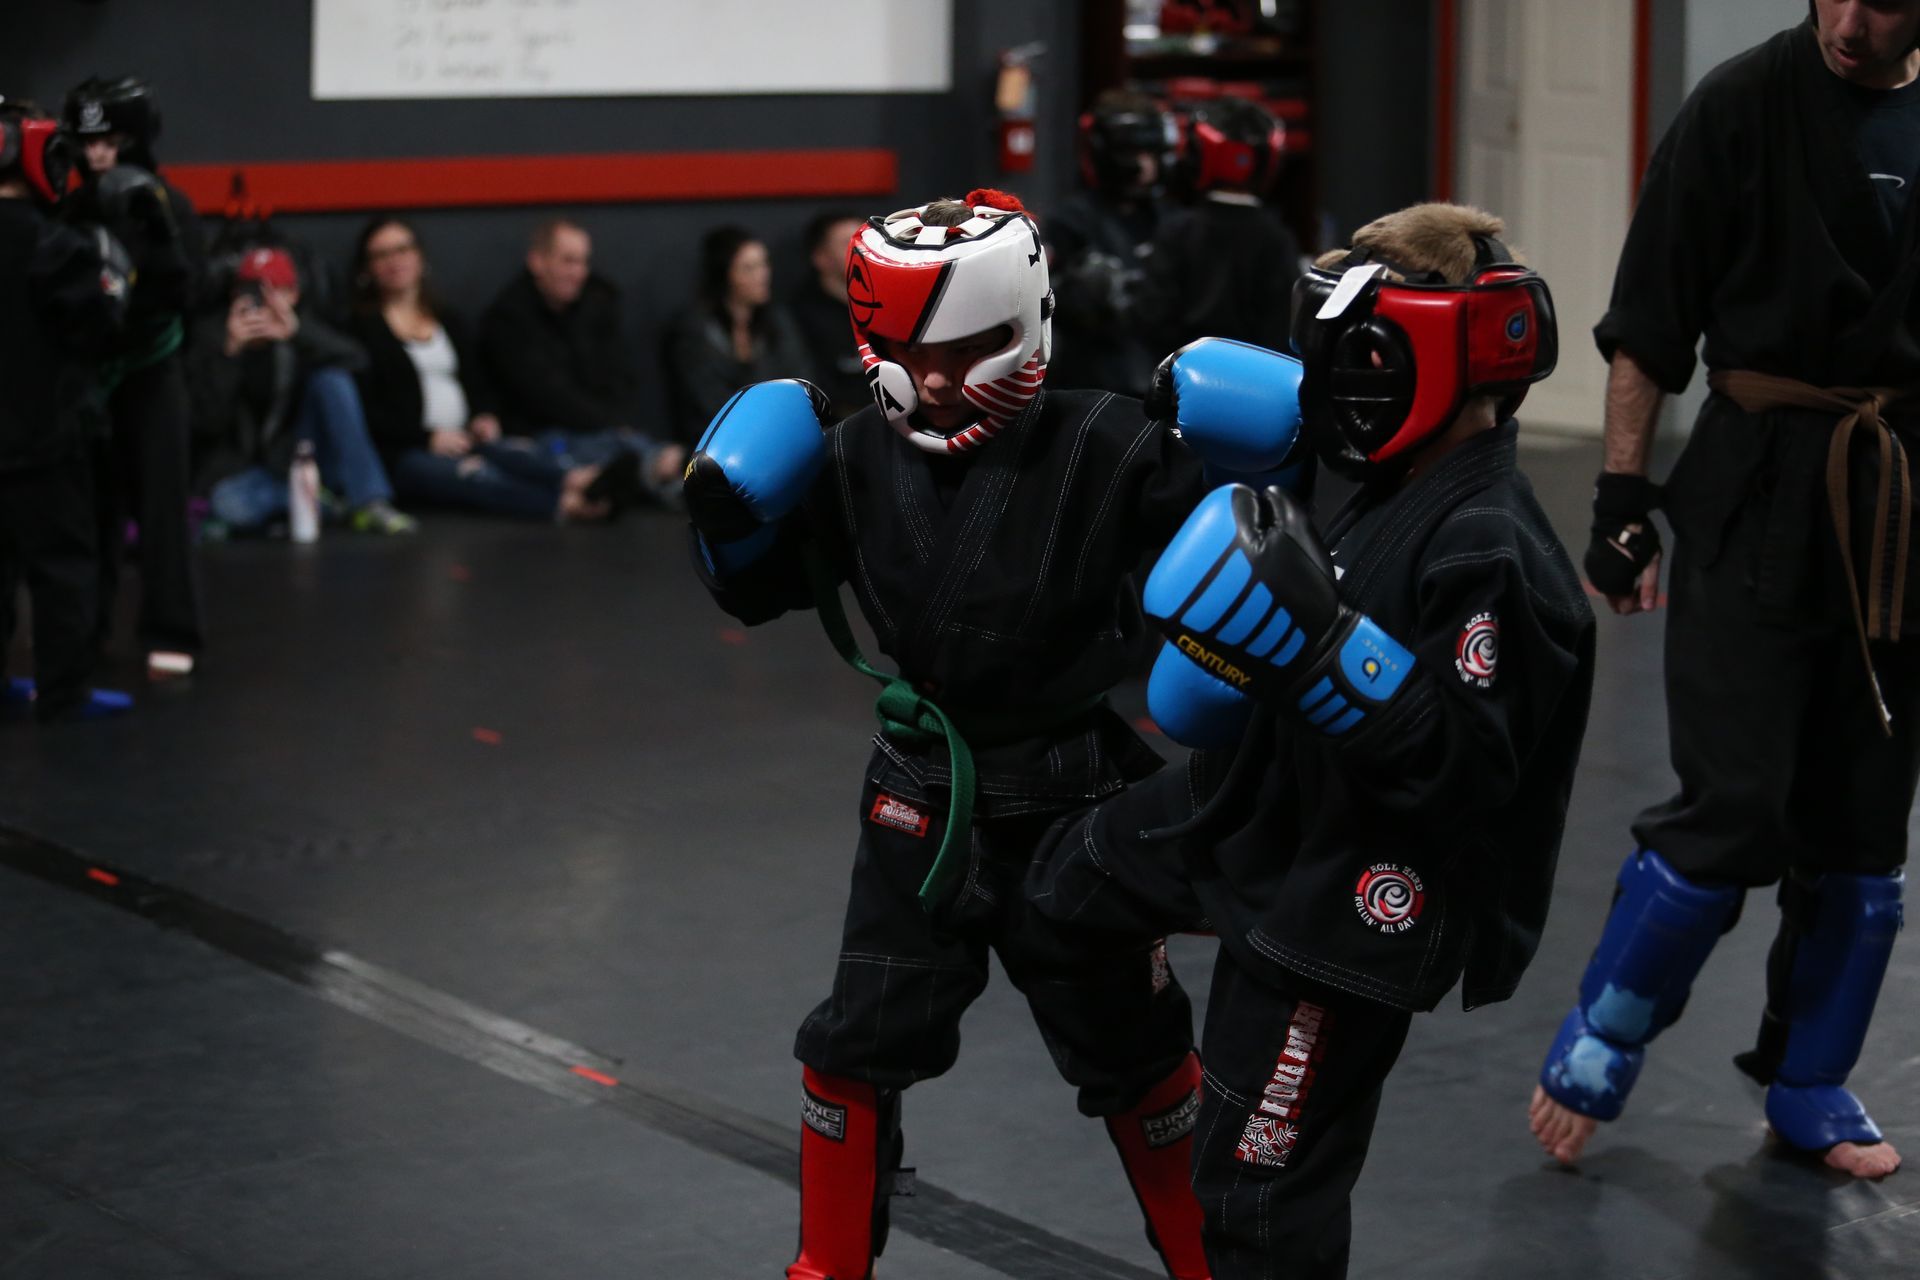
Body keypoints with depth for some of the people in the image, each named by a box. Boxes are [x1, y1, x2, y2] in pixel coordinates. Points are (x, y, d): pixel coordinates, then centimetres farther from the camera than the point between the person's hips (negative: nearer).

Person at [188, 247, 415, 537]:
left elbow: (356, 359, -20)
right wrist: (231, 352, -26)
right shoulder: (213, 335, -5)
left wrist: (298, 333, -36)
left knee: (332, 378, -23)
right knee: (231, 505, -37)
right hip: (243, 469, -2)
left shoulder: (302, 325, 0)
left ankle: (369, 502, -28)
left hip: (297, 456, 2)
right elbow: (207, 422, -15)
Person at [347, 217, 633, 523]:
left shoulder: (446, 318, 24)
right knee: (473, 473, -37)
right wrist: (428, 437, -15)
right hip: (403, 452, -5)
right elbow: (365, 409, -5)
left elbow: (477, 383, 23)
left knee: (521, 452, -31)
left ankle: (578, 481, -63)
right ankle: (566, 504, -63)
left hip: (466, 439, 5)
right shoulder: (362, 326, 4)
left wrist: (485, 417, 0)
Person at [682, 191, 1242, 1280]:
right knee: (858, 1047, 9)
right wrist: (729, 521, -15)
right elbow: (758, 593, 4)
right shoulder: (864, 454, -6)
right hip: (920, 799, 3)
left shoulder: (1108, 452, -17)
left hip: (1070, 806, -3)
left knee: (1135, 1052, 12)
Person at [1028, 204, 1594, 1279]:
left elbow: (1458, 764, -33)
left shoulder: (1492, 548, -27)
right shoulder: (1398, 498, 1)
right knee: (1066, 876, 25)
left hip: (1349, 906, -9)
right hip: (1266, 821, 9)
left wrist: (1317, 640, -38)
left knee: (1263, 1187, 5)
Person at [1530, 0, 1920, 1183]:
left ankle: (1809, 1085, 26)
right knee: (1734, 814, -9)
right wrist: (1622, 499, -7)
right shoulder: (1745, 107, -8)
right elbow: (1649, 329, -5)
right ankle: (1595, 1053, 10)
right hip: (1757, 494, -4)